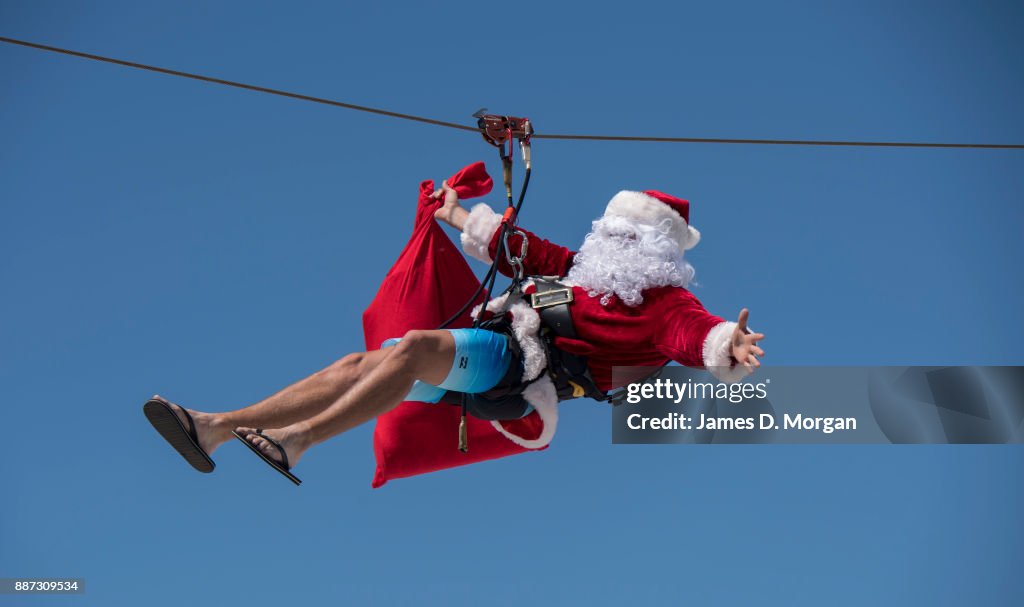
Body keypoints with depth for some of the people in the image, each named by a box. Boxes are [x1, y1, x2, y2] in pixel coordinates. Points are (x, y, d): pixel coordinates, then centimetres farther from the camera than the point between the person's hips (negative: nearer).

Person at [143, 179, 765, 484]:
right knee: (358, 365, -4)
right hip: (489, 342, 9)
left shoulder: (664, 302, 4)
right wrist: (458, 215, 48)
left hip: (523, 361, -9)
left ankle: (299, 438, -42)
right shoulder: (585, 267, 28)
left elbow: (694, 330, -17)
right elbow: (517, 247, 38)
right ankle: (212, 427, -9)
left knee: (416, 346, -34)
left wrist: (728, 346, -40)